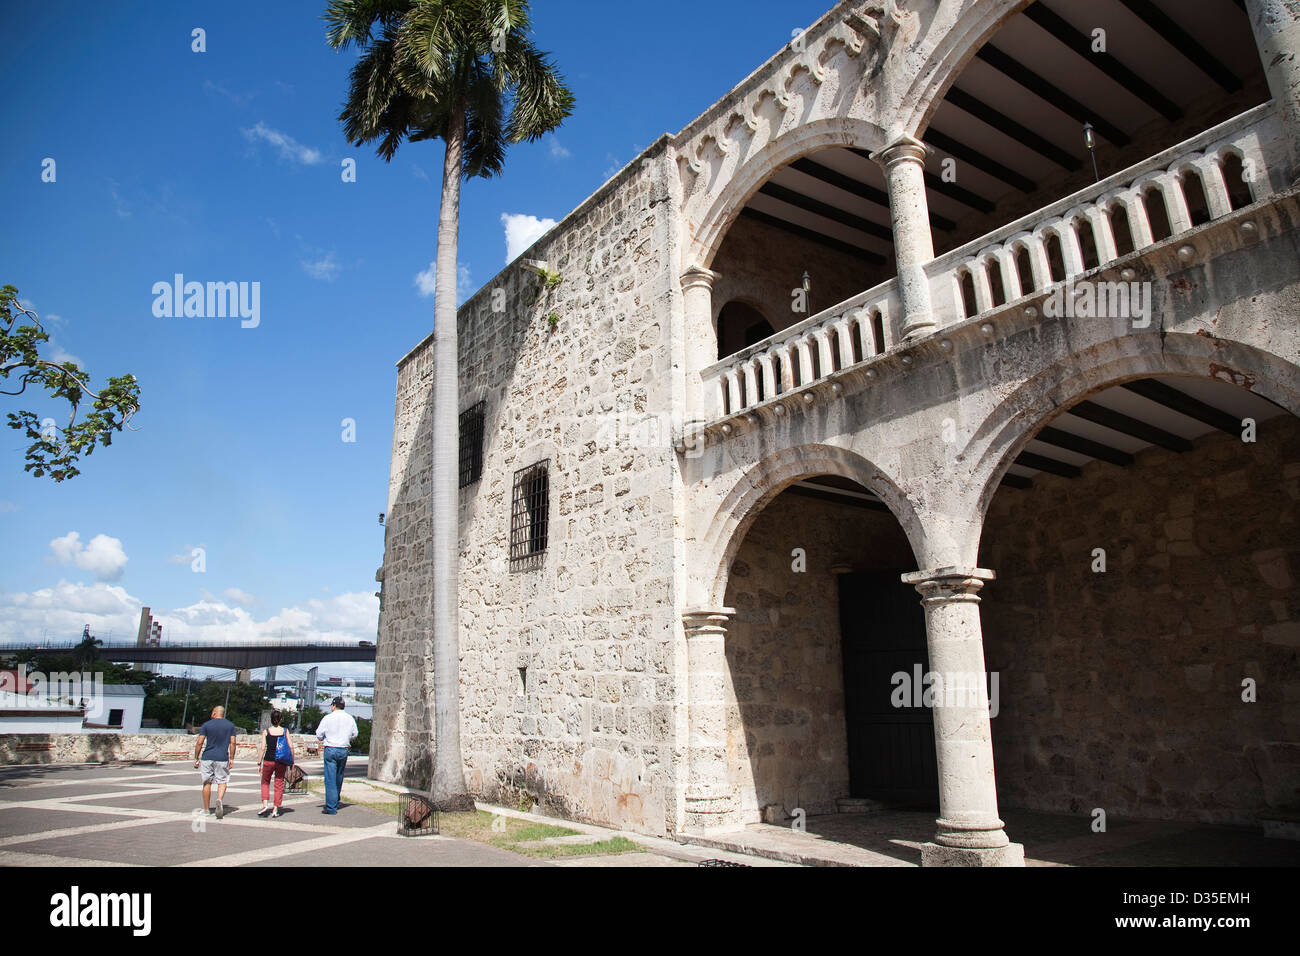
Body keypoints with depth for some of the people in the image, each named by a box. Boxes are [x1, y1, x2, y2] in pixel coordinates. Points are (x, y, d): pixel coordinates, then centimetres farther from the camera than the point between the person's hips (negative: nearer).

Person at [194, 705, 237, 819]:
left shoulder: (206, 725, 1)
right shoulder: (230, 725, 5)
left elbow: (199, 742, -4)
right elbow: (232, 743, 1)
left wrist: (196, 758, 4)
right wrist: (231, 758, 7)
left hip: (207, 757, 0)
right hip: (222, 758, 0)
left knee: (207, 783, 10)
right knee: (222, 782, 6)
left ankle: (207, 809, 17)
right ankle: (219, 800, -23)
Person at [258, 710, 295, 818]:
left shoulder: (266, 731, -1)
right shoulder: (285, 731, 0)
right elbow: (291, 746, -3)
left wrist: (260, 763, 2)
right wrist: (292, 761, 5)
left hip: (268, 760, 0)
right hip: (281, 761, 1)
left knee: (265, 782, 19)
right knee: (279, 784, 9)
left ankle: (265, 804, 3)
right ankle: (275, 810, 8)